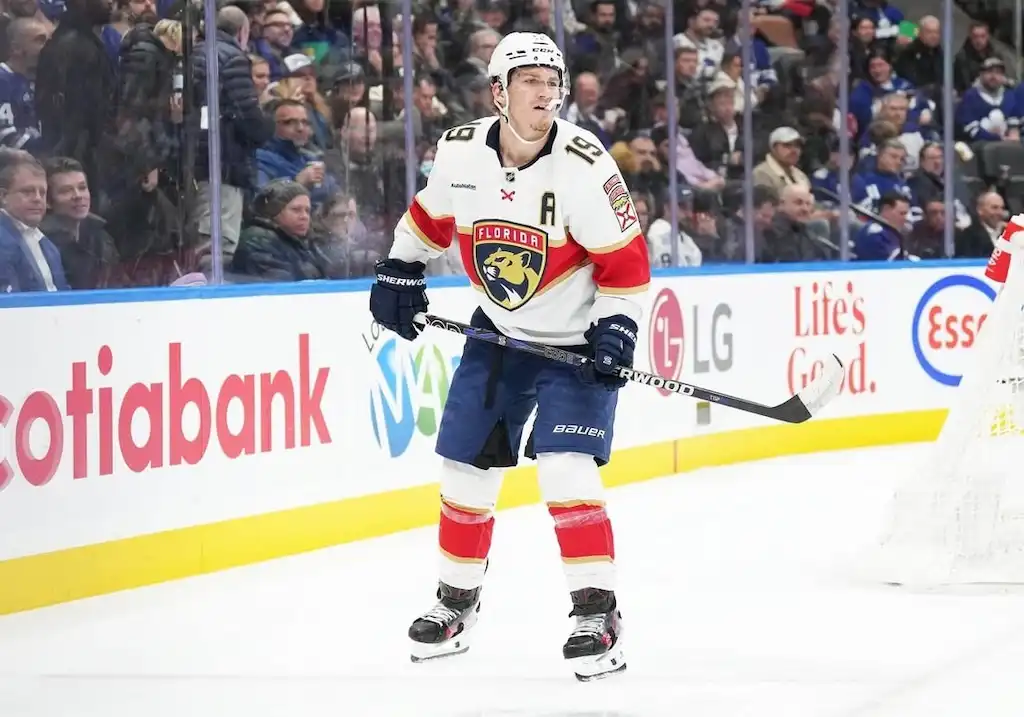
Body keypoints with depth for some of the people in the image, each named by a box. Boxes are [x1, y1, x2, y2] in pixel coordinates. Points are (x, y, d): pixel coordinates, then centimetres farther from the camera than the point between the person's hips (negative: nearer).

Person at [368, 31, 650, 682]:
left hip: (575, 339, -5)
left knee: (565, 470, -19)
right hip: (499, 333, 5)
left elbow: (626, 258, -15)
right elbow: (431, 215, 12)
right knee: (466, 468, 8)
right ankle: (457, 602, 27)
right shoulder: (460, 152, -10)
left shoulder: (583, 165, -22)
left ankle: (598, 615, -13)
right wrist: (400, 272, 10)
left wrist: (617, 325, -23)